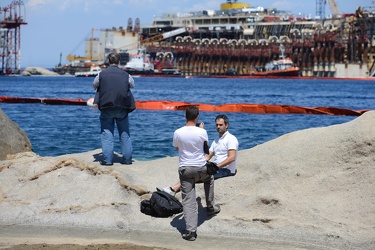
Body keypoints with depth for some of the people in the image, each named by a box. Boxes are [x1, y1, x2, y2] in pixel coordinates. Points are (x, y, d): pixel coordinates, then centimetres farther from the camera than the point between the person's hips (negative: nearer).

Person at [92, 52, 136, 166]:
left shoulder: (101, 74, -1)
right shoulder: (125, 75, 3)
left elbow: (94, 85, 16)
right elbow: (132, 85, 22)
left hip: (106, 107, -2)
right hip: (122, 108, 2)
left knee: (107, 134, 2)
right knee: (125, 134, 10)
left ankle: (107, 159, -2)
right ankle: (127, 159, 12)